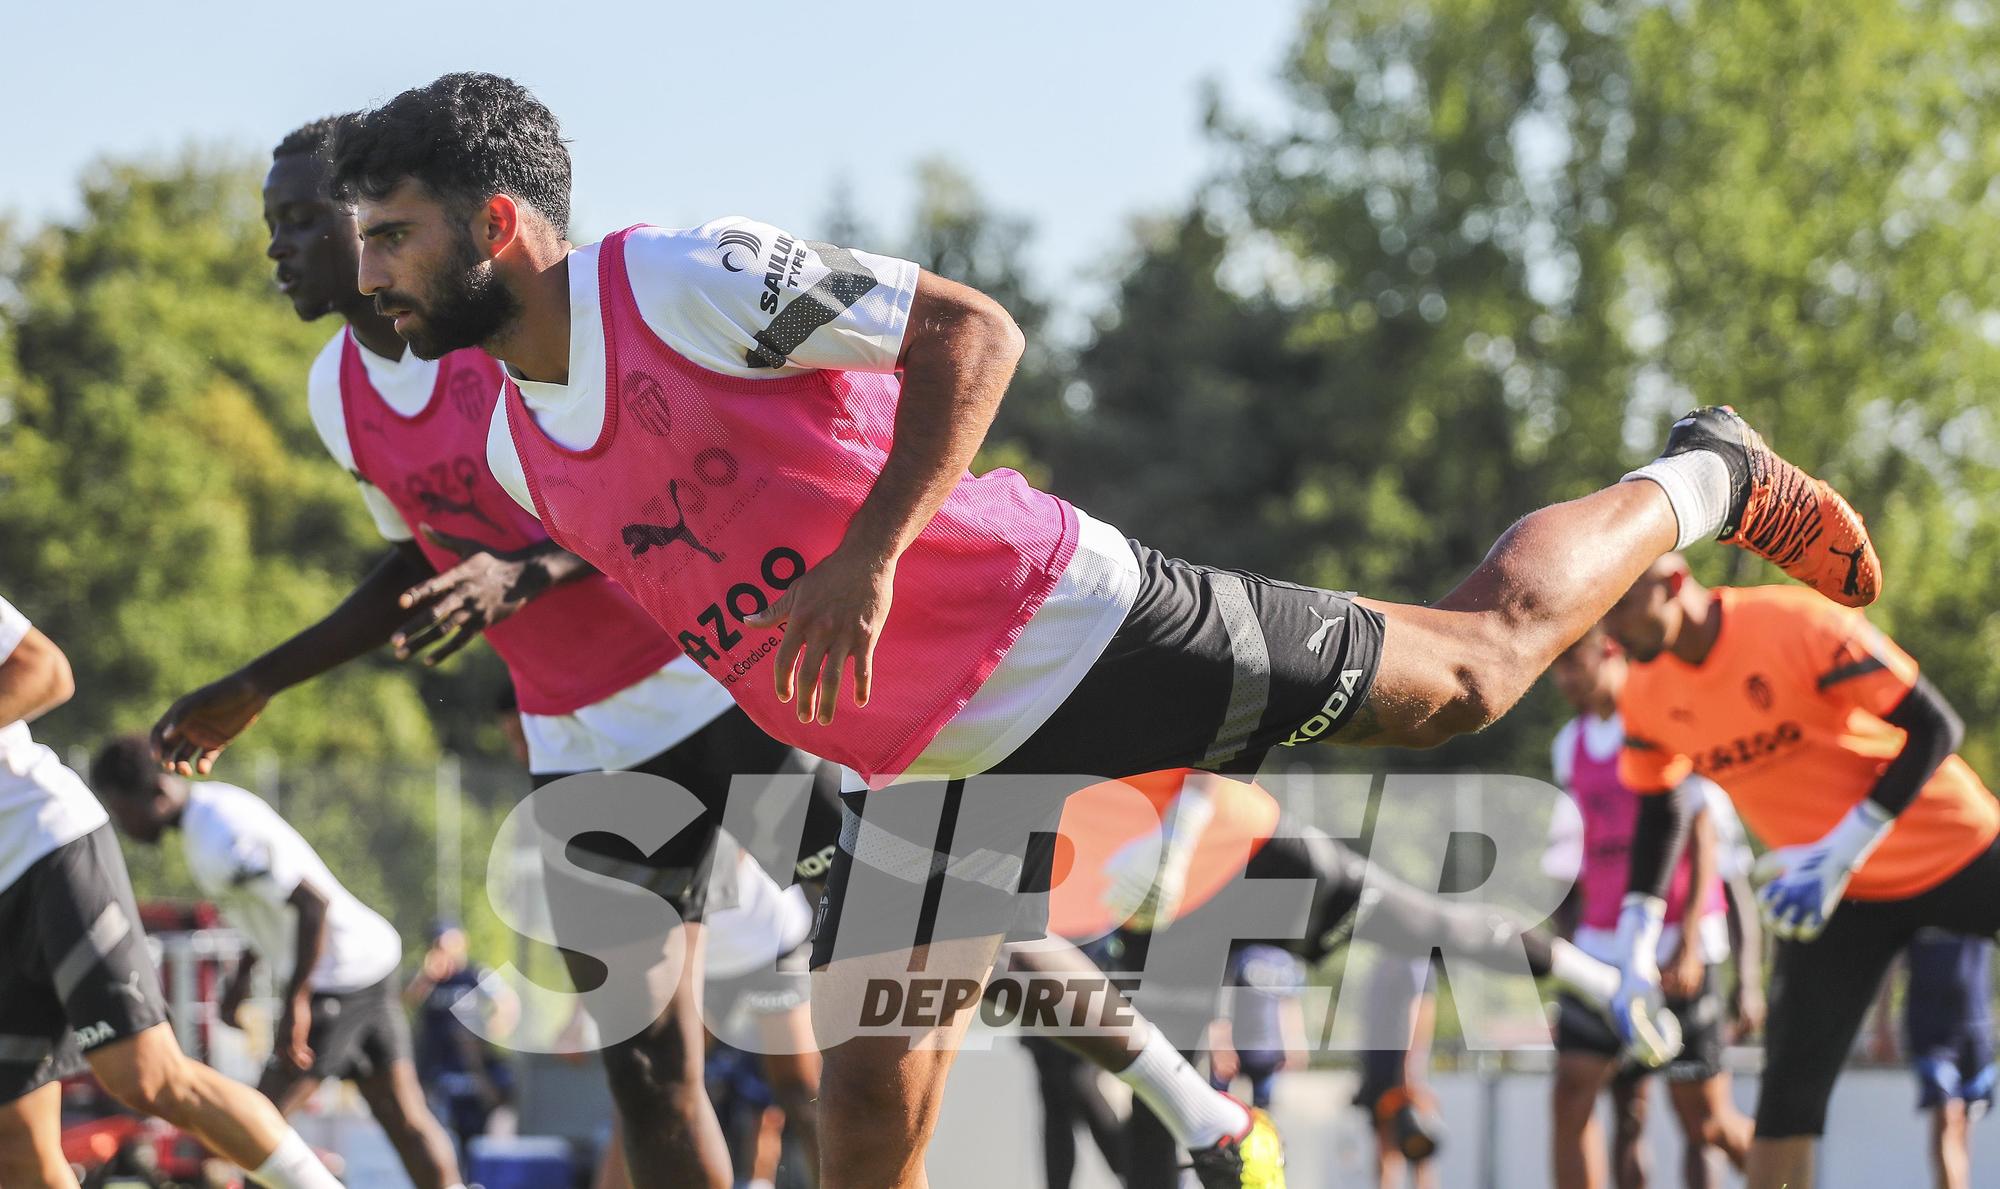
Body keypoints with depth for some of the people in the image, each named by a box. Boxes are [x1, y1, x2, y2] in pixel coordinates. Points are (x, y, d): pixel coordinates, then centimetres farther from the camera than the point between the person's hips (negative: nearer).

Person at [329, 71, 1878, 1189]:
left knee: (1479, 664, 7)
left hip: (1060, 623, -7)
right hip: (917, 756, 7)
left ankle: (1700, 482, 33)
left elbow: (971, 330, -22)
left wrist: (868, 554, -30)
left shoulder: (684, 280, -20)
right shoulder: (518, 450, 5)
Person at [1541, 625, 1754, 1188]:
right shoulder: (1569, 746, 12)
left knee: (1704, 1117, 0)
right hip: (1601, 946, 6)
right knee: (1572, 1092, -10)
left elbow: (1703, 839, -9)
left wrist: (1688, 944, -17)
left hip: (1674, 947, -6)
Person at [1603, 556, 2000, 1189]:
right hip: (1830, 892, 4)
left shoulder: (1800, 625, -25)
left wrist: (1842, 852, -28)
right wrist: (1636, 951, 0)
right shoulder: (1646, 696, -7)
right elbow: (1658, 811, 10)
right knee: (1790, 1085, -7)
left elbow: (1934, 728, -22)